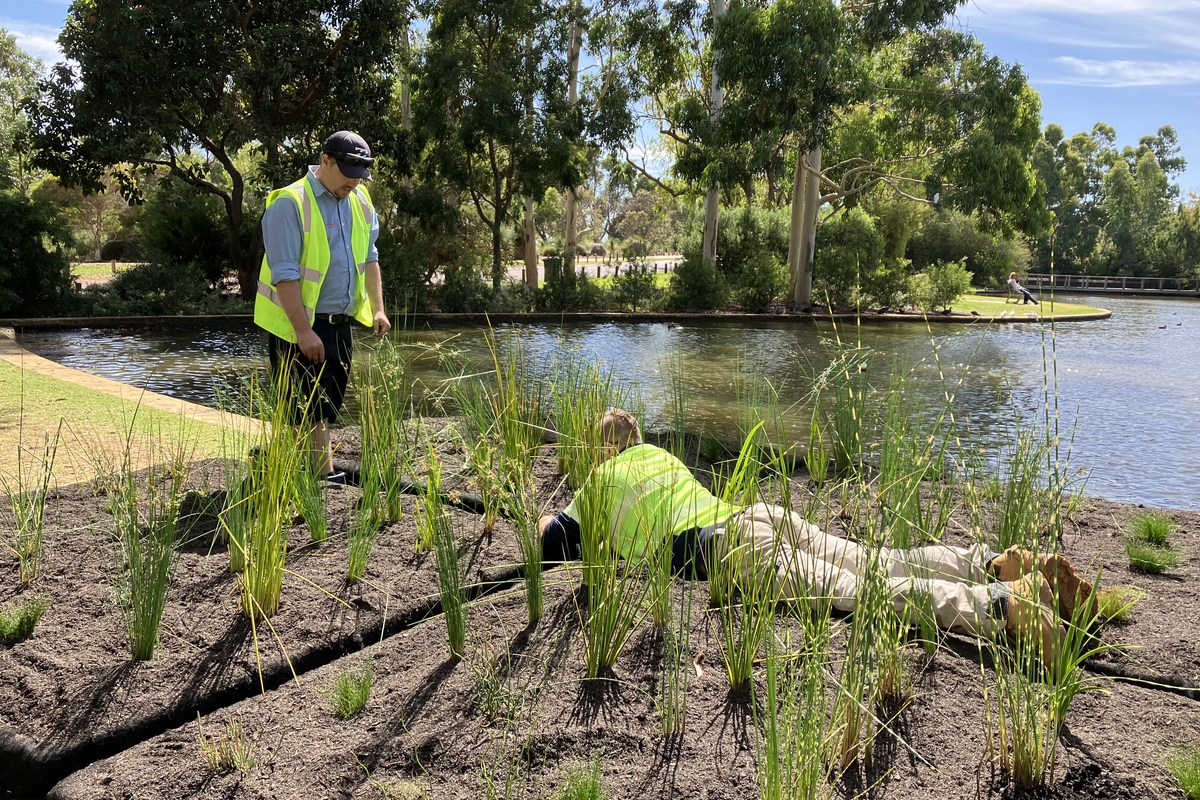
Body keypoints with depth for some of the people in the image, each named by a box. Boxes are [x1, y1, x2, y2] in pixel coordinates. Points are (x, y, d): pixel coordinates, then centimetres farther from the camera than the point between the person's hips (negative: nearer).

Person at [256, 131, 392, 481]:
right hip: (298, 325, -7)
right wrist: (304, 332, -22)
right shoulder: (290, 204, -15)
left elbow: (369, 258, 16)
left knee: (329, 403, 12)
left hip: (341, 322, 7)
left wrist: (378, 308, 8)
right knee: (309, 406, -4)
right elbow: (285, 275, -19)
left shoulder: (360, 202, 8)